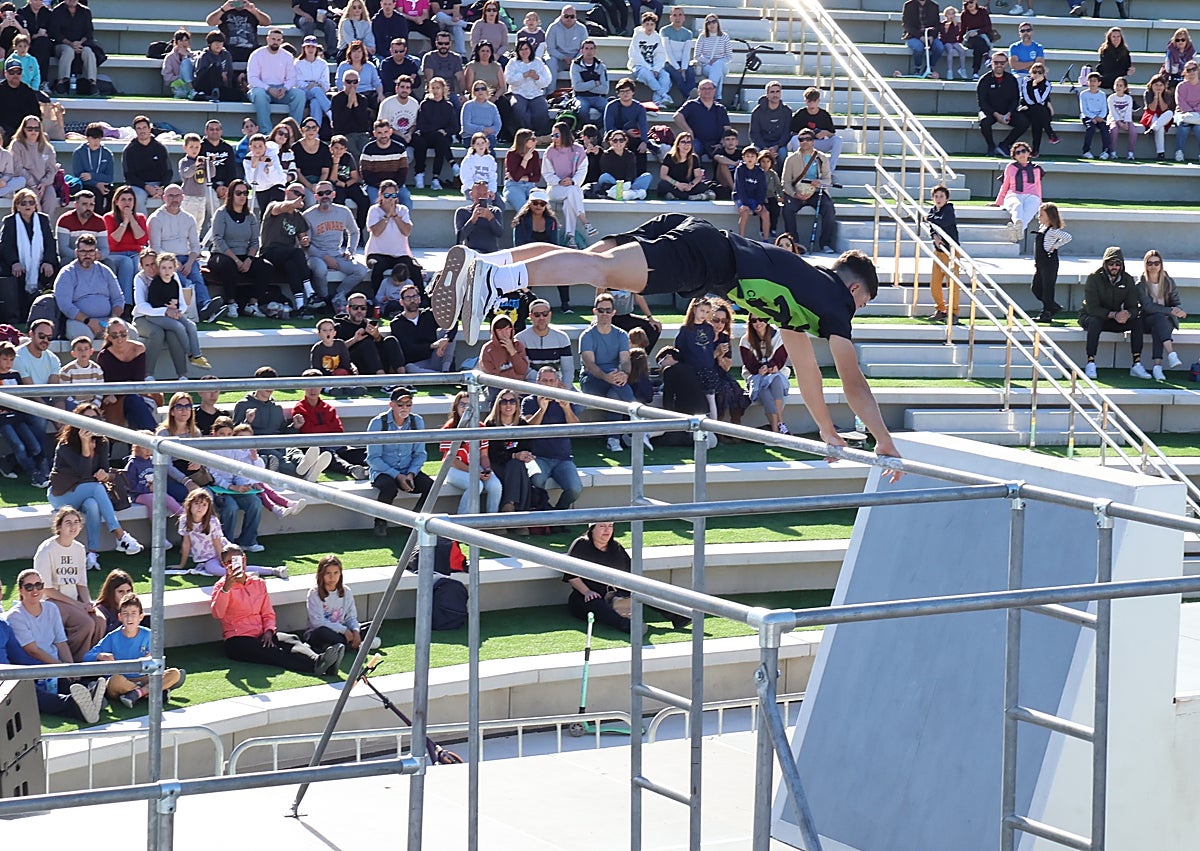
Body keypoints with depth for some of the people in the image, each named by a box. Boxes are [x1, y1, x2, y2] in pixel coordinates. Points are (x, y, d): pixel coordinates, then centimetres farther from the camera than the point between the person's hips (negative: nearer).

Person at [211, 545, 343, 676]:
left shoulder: (258, 583, 16)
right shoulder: (222, 586, 1)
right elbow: (217, 614, -18)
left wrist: (268, 631, -4)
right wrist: (226, 588, -30)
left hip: (261, 636, 6)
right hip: (238, 641, -6)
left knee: (292, 640, -25)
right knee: (272, 652, -33)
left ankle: (316, 660, -55)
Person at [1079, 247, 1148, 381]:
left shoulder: (1128, 280, -2)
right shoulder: (1094, 278, -15)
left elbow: (1134, 307, -5)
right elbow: (1092, 308, -22)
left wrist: (1127, 314, -31)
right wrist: (1113, 315, -36)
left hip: (1115, 320, 4)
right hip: (1090, 317, -4)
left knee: (1137, 321, -19)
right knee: (1095, 321, -38)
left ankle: (1137, 364, -22)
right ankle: (1090, 364, -36)